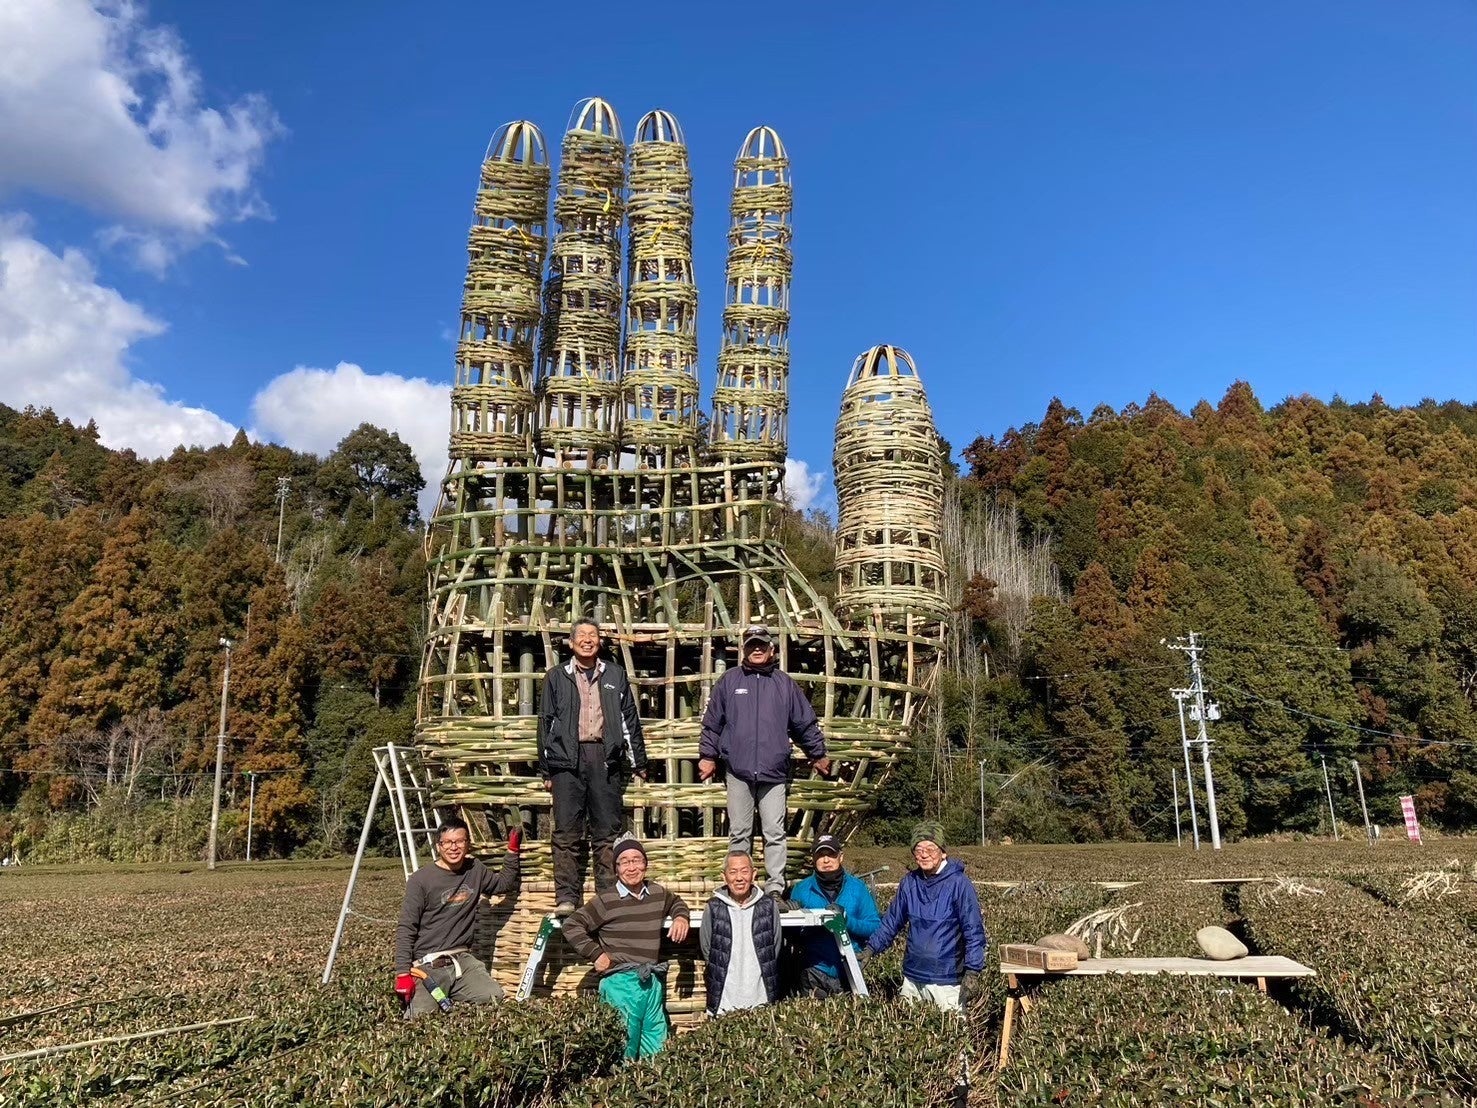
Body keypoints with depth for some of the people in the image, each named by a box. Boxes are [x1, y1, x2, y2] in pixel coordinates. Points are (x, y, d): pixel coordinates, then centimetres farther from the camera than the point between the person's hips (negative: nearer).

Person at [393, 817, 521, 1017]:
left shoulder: (475, 870, 9)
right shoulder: (421, 879, -6)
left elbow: (505, 884, 26)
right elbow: (405, 929, -6)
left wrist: (512, 851, 14)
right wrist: (403, 973, -12)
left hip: (463, 959, 4)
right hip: (428, 965, -4)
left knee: (495, 998, -18)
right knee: (422, 1015, -25)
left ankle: (449, 995, 10)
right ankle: (416, 994, 11)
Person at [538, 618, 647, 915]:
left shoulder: (615, 675, 13)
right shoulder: (557, 677, 11)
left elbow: (629, 719, 14)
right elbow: (546, 722, 10)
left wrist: (638, 762, 10)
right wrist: (545, 770, 7)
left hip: (606, 758, 1)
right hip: (568, 760, 0)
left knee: (608, 831, 3)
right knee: (567, 832, -1)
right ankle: (566, 897, 5)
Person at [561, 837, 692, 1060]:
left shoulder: (657, 893, 10)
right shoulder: (606, 901, -6)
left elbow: (676, 901, 31)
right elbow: (571, 925, -5)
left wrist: (681, 917, 10)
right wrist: (596, 954, -8)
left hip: (653, 982, 5)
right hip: (621, 983, -5)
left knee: (657, 1052, 11)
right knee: (623, 1052, -2)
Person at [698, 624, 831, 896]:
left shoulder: (784, 683, 8)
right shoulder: (730, 680, 6)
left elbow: (806, 723, 14)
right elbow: (712, 722, 10)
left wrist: (818, 754, 18)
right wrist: (707, 755, 9)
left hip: (774, 772, 0)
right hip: (738, 771, 0)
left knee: (775, 833, 0)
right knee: (739, 832, 8)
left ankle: (775, 890, 6)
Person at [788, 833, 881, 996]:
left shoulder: (857, 887, 0)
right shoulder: (802, 889, 1)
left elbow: (875, 927, -5)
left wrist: (846, 919, -20)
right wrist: (809, 925, -16)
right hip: (814, 974, 0)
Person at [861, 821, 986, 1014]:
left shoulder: (959, 884, -13)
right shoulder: (909, 883, 1)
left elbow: (974, 931, -13)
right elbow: (891, 921, 10)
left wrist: (972, 971, -19)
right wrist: (871, 948, 0)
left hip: (947, 981, -5)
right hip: (912, 977, 5)